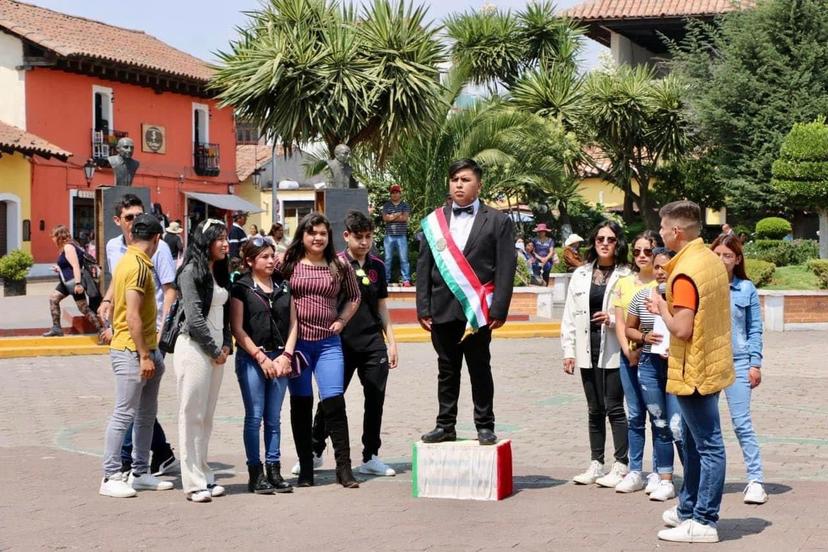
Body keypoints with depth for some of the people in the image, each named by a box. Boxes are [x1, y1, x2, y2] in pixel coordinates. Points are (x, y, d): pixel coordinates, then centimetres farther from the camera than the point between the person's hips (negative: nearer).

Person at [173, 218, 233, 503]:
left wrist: (226, 346, 5)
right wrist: (214, 350, -9)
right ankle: (194, 482, -2)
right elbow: (194, 317, -14)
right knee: (192, 415, -4)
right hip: (194, 349, -8)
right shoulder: (191, 272, -10)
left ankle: (204, 476, 16)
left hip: (216, 352, 8)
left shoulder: (219, 273, 15)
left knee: (207, 416, 10)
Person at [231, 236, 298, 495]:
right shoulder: (241, 287, -3)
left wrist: (286, 356, -2)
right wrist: (261, 357, -10)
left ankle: (274, 471, 13)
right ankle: (255, 473, 4)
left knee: (274, 419, 8)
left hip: (279, 359, 4)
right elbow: (237, 329, -6)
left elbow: (293, 323, 11)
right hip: (251, 359, -4)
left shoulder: (283, 286, 11)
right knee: (254, 417, -2)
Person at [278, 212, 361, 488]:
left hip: (328, 343, 0)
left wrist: (341, 321, 4)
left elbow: (354, 297, 17)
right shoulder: (287, 264, 0)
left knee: (334, 403, -8)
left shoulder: (340, 266, 4)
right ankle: (305, 469, 15)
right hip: (295, 342, 0)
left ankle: (344, 468, -1)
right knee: (301, 405, 6)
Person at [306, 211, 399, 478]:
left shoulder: (377, 266, 9)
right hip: (342, 343, -4)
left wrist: (391, 341, 10)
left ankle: (370, 457, 16)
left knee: (375, 400, 5)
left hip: (373, 344, 4)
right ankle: (315, 450, 22)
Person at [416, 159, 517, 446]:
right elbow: (424, 267, 8)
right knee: (446, 370, 9)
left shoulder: (498, 221, 2)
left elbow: (506, 268, -3)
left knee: (480, 370, 4)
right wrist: (423, 307, 2)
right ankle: (445, 425, 16)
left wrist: (499, 309, -10)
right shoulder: (434, 221, 10)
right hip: (442, 309, 3)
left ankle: (485, 427, 11)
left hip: (477, 309, -3)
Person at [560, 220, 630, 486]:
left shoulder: (626, 276, -4)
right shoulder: (580, 275, 10)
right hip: (587, 349, 5)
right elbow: (570, 315, 9)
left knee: (614, 407, -3)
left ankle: (621, 466, 4)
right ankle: (596, 464, 18)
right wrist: (568, 350, 4)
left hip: (613, 350, -5)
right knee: (594, 409, 11)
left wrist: (613, 319, -19)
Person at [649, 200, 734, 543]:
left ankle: (704, 522, 2)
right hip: (711, 364, 10)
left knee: (708, 446, -4)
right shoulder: (711, 260, 8)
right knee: (693, 441, 19)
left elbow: (682, 330, -24)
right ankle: (689, 509, 30)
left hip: (694, 371, -10)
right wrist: (668, 308, 11)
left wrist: (662, 308, -7)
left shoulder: (684, 273, -21)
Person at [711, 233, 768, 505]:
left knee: (742, 422, -5)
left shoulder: (747, 289, 1)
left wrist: (755, 364, -1)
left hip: (738, 363, -2)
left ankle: (756, 480, 0)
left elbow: (754, 329, 4)